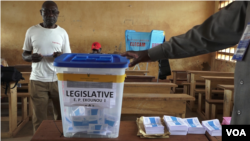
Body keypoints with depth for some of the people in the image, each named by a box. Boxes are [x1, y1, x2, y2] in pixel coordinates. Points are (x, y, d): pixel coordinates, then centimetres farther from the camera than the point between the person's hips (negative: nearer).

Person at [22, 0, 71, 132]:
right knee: (39, 118, 6)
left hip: (58, 80, 1)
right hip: (38, 80, 0)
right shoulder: (31, 31, 1)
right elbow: (24, 54, 9)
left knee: (61, 116, 9)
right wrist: (31, 57, -14)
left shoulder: (62, 33, 2)